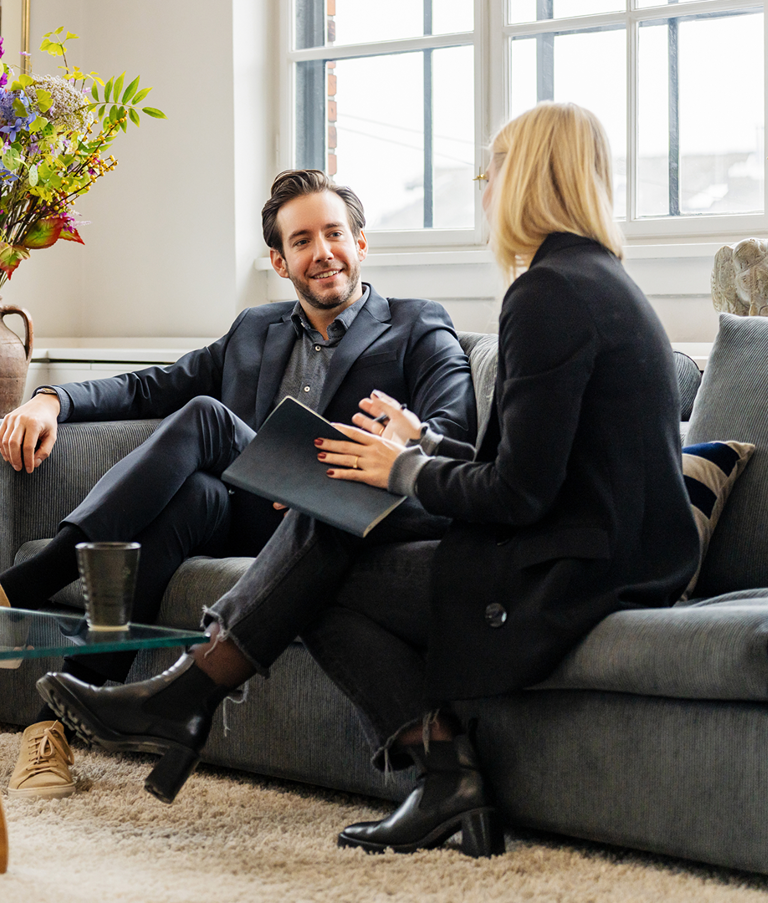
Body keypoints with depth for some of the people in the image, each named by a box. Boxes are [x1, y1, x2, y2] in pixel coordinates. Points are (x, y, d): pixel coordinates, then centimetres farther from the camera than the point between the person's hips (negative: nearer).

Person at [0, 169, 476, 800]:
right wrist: (53, 402, 6)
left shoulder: (419, 331, 12)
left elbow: (453, 429, -5)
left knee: (203, 418, -27)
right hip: (238, 520, 4)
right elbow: (151, 388, 25)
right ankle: (58, 718, -42)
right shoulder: (254, 332, 28)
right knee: (190, 495, -34)